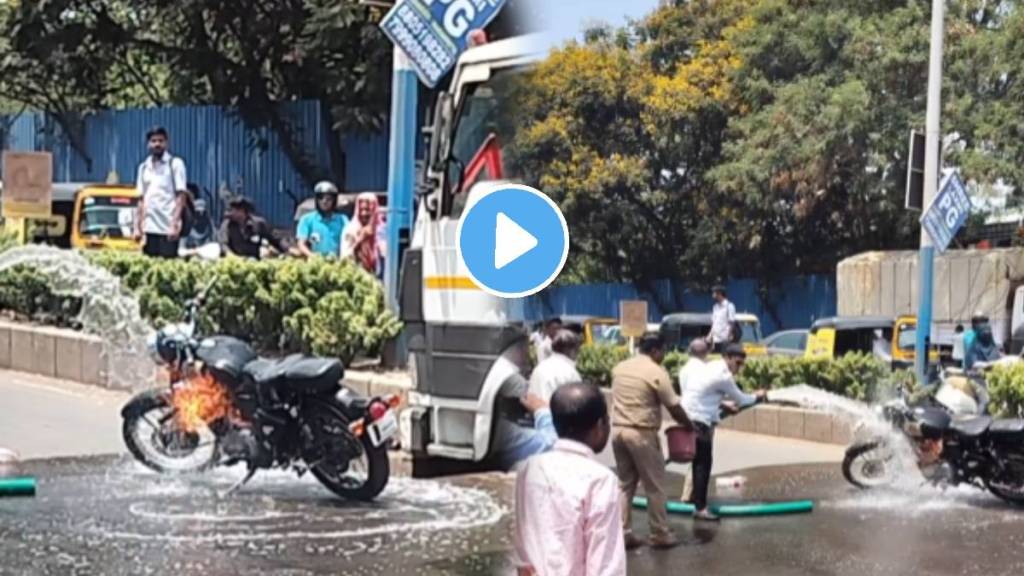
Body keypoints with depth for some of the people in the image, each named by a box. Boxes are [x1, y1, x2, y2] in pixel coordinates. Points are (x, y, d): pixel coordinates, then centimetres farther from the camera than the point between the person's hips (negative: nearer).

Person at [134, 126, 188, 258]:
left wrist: (174, 224, -14)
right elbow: (141, 199, 17)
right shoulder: (144, 167, 15)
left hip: (168, 227, -5)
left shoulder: (175, 164, 1)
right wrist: (138, 226, 10)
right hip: (149, 228, 5)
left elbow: (181, 196, -5)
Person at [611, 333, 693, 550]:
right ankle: (660, 535, 13)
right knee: (654, 487, 6)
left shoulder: (619, 368, 11)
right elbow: (674, 407, -6)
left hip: (618, 430, 7)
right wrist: (689, 426, 9)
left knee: (625, 484, 14)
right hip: (642, 433, -7)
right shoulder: (656, 373, -10)